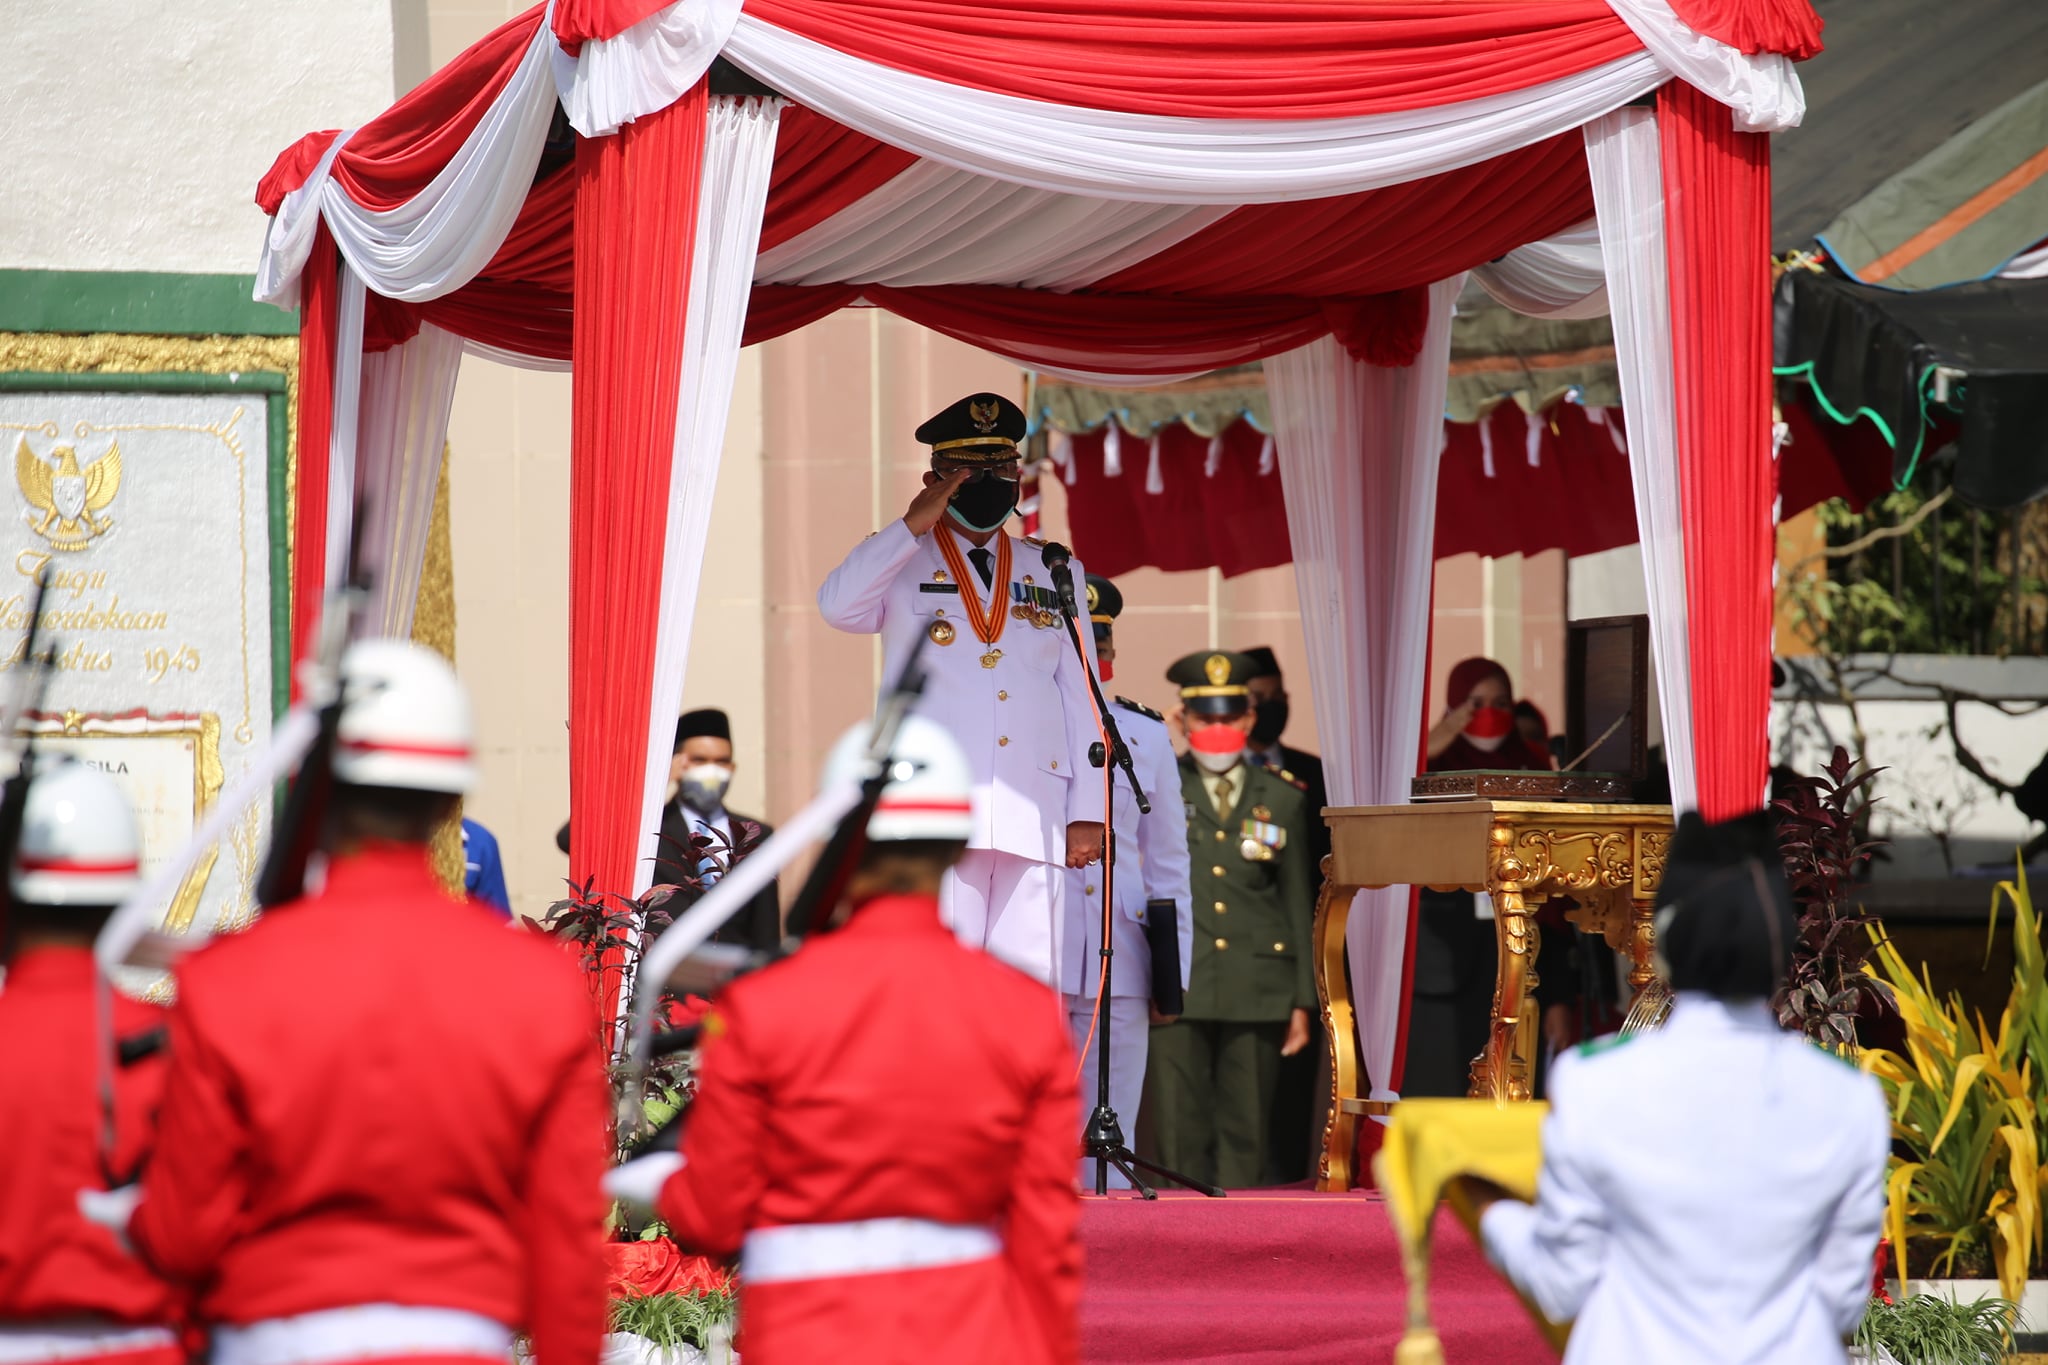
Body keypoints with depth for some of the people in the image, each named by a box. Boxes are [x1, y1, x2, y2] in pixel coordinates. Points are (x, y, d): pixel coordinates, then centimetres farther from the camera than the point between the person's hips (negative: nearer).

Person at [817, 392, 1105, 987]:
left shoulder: (1054, 574, 20)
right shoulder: (900, 564, 12)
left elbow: (1081, 696, 15)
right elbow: (837, 605, -10)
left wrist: (1087, 812, 7)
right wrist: (914, 526, -7)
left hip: (1034, 818, 3)